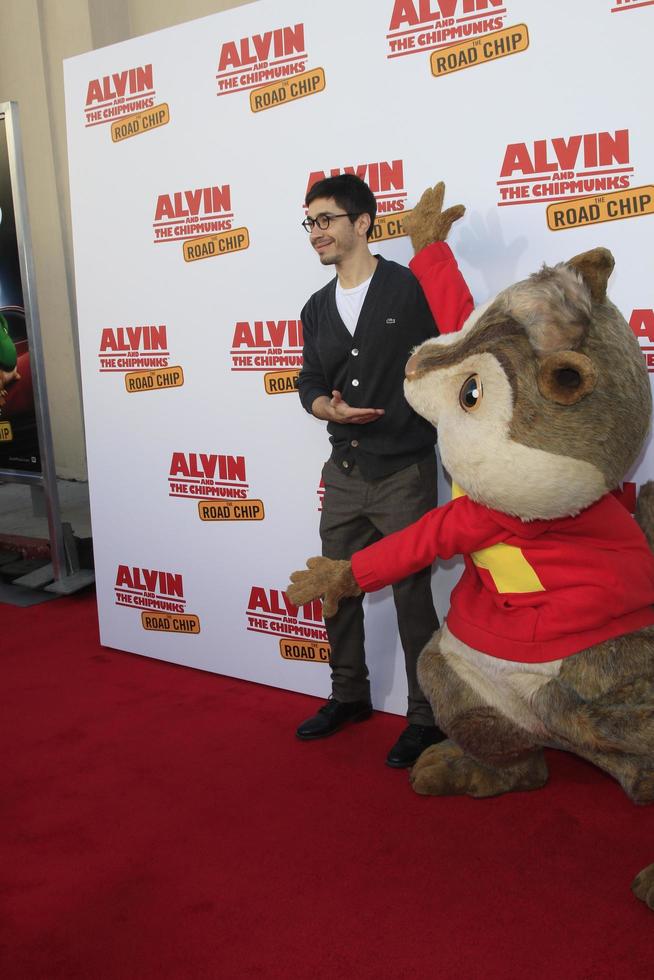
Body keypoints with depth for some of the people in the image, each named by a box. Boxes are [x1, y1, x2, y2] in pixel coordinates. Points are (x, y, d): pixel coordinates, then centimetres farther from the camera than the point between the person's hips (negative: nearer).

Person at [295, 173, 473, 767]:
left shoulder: (411, 288, -8)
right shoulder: (317, 308, 11)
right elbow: (310, 383, 14)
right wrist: (330, 408, -6)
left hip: (404, 474, -6)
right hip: (344, 473, 6)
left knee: (412, 595, 1)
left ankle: (427, 718, 18)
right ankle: (349, 696, 35)